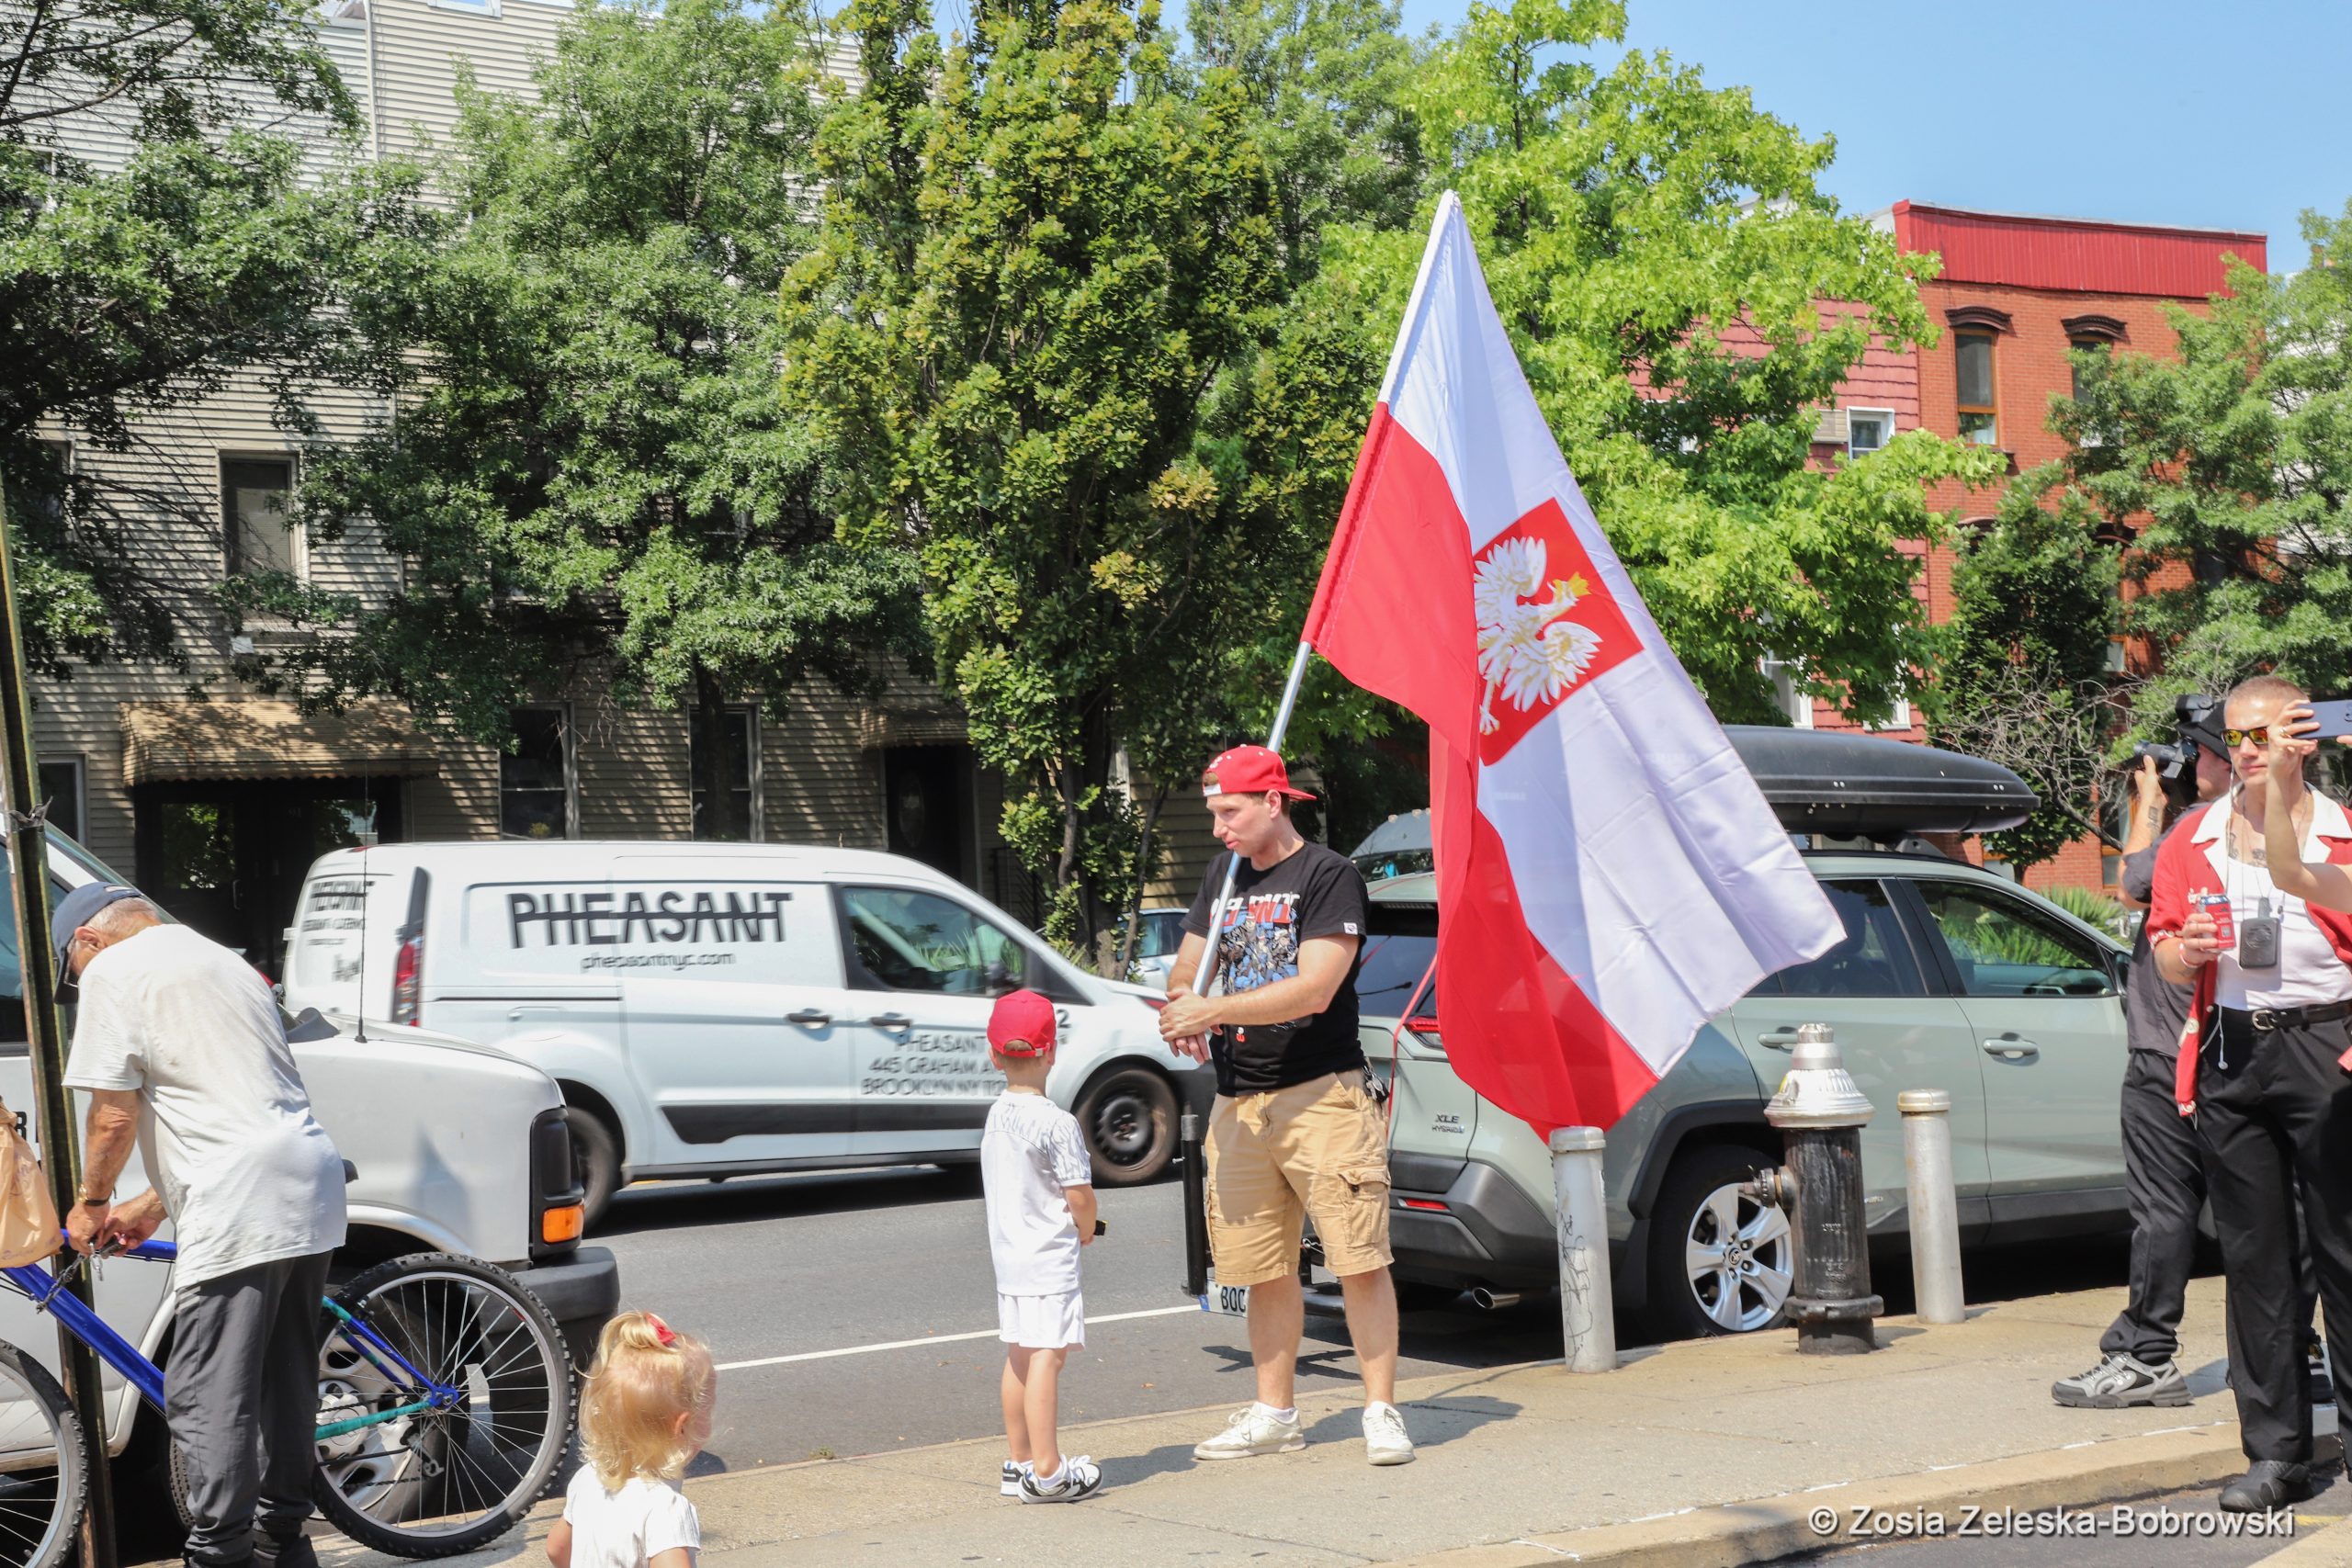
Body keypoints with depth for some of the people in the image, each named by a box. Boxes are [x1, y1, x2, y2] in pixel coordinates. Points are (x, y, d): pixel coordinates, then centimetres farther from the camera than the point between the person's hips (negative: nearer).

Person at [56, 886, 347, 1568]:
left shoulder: (112, 971, 0)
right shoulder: (223, 960, 27)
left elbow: (116, 1115, -6)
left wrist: (91, 1201, 11)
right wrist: (152, 1205, 30)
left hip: (238, 1205, -9)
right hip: (310, 1180, 9)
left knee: (207, 1399, -6)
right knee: (285, 1382, 19)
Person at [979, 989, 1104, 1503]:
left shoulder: (996, 1116, 7)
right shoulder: (1058, 1123, -16)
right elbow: (1079, 1194, -17)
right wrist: (1086, 1229, 4)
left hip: (1008, 1257, 8)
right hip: (1050, 1260, -8)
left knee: (1019, 1357, 14)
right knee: (1046, 1357, -7)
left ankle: (1019, 1461, 22)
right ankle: (1047, 1471, -7)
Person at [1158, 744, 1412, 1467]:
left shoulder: (1329, 876, -6)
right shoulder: (1222, 879, 17)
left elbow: (1315, 989, -16)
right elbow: (1187, 968, 21)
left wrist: (1214, 1010, -18)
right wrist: (1182, 1010, -3)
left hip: (1322, 1097, -6)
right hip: (1239, 1105, 7)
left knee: (1359, 1263, -7)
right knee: (1264, 1270, 10)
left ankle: (1382, 1411, 0)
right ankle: (1274, 1414, 20)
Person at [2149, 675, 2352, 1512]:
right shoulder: (2194, 840, 11)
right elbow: (2167, 958, 14)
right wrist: (2189, 949, -9)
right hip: (2230, 1053, 4)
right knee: (2253, 1256, 6)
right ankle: (2275, 1451, 11)